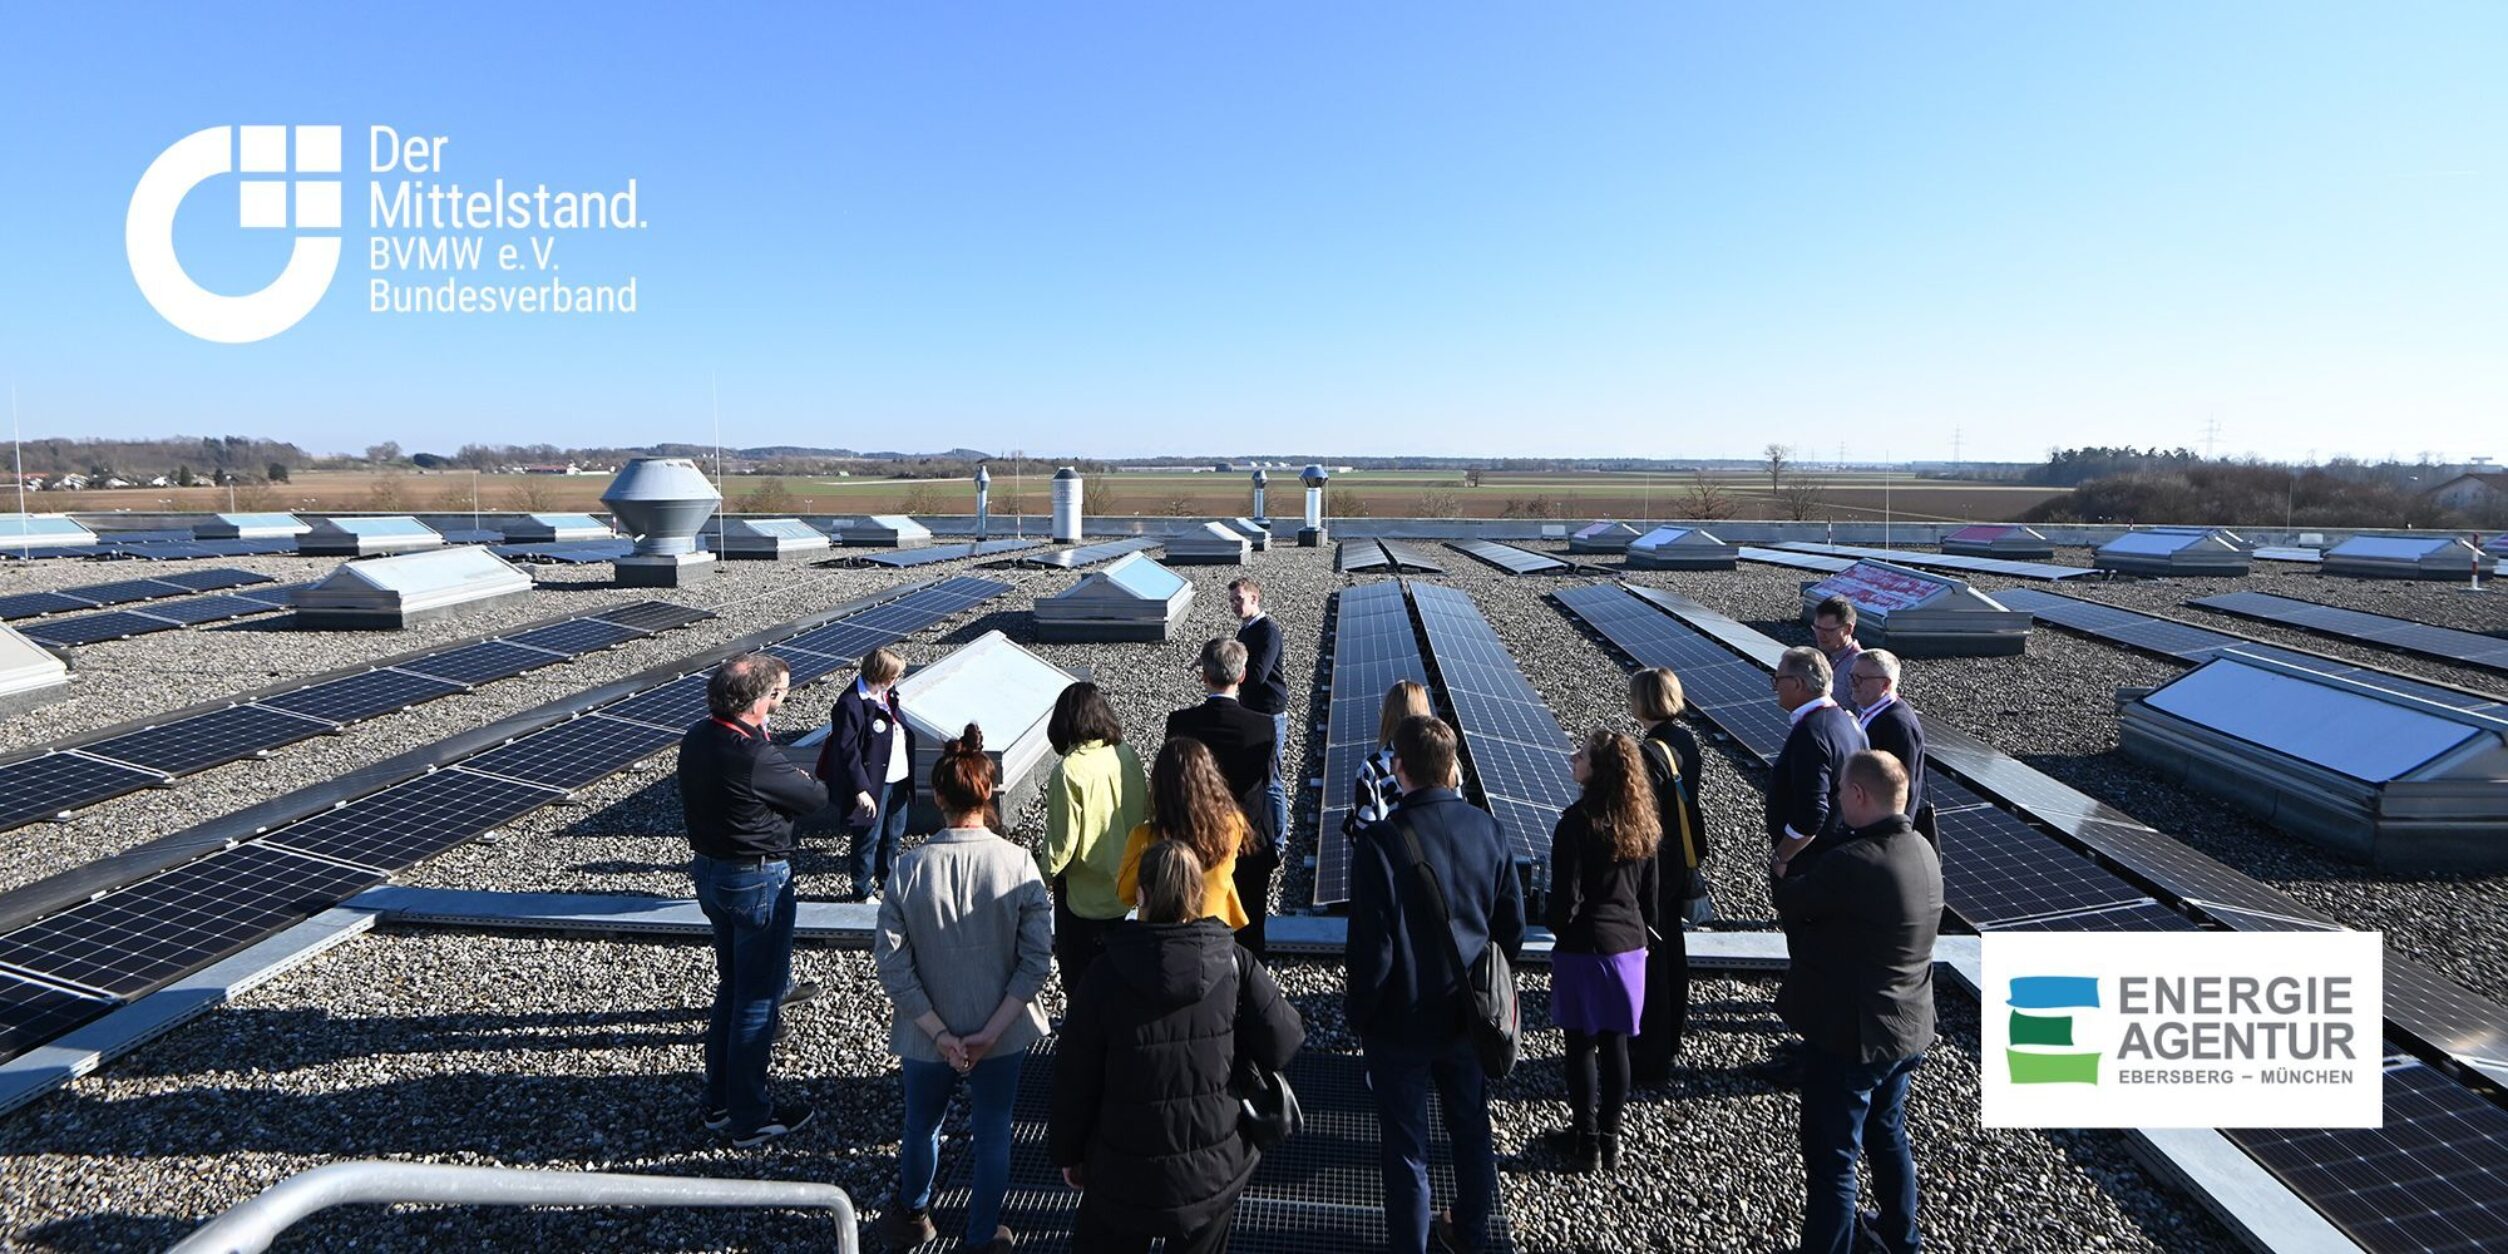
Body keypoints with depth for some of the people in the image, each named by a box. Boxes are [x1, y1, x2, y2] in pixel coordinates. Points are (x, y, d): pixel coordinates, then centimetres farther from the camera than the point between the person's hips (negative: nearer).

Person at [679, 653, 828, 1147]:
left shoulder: (696, 738, -2)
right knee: (756, 997, 5)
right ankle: (750, 1119, 19)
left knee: (732, 986, 23)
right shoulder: (756, 758, -28)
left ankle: (720, 1103, 35)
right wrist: (796, 778, 5)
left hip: (709, 871, 9)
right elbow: (817, 798, -16)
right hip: (757, 881, -9)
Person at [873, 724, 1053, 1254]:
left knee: (921, 1127, 26)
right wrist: (991, 1031, -11)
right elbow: (1036, 961, -16)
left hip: (926, 1036, 1)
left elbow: (892, 964, -14)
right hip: (1001, 1035, -1)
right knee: (993, 1135, 19)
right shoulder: (1019, 864, -17)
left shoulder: (910, 869, -17)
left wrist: (940, 1033, -9)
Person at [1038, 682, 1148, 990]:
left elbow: (1062, 842, -20)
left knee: (1080, 977, 15)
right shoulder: (1127, 756, -8)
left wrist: (1042, 873, -1)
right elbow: (1146, 811, 3)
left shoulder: (1069, 771, -24)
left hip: (1085, 892, -6)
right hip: (1125, 882, 6)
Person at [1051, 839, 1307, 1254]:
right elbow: (1282, 1045, -10)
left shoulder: (1106, 975, -16)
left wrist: (1068, 1152, 7)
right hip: (1215, 1167, 1)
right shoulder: (1235, 964, -14)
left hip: (1125, 1173, -1)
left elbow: (1075, 1077, -8)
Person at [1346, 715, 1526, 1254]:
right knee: (1472, 1128, 24)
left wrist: (1358, 1016, -5)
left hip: (1400, 1025, -5)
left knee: (1406, 1148, 13)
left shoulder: (1378, 842, -25)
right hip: (1469, 1015, 5)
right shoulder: (1486, 827, -10)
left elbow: (1371, 949, -21)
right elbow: (1512, 926, -1)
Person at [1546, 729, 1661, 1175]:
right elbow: (1652, 892, 9)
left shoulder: (1577, 821, -18)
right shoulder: (1642, 822, 1)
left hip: (1583, 947, -5)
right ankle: (1610, 1138, 23)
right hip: (1629, 946, 5)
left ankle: (1587, 1139, 15)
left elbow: (1567, 895, -15)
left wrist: (1557, 927, 4)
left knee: (1581, 1044, 7)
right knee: (1615, 1044, 13)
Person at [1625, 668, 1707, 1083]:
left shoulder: (1649, 753, -25)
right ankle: (1670, 1037, 38)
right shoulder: (1686, 740, 1)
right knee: (1671, 949, 21)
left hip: (1653, 868, -9)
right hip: (1683, 863, 9)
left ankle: (1649, 1060, 12)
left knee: (1648, 959, 2)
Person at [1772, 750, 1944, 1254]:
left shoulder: (1852, 863, -30)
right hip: (1906, 1029, 9)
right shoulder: (1922, 850, -1)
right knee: (1888, 1135, 30)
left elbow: (1788, 903, -14)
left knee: (1831, 1161, 5)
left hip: (1849, 1037, -9)